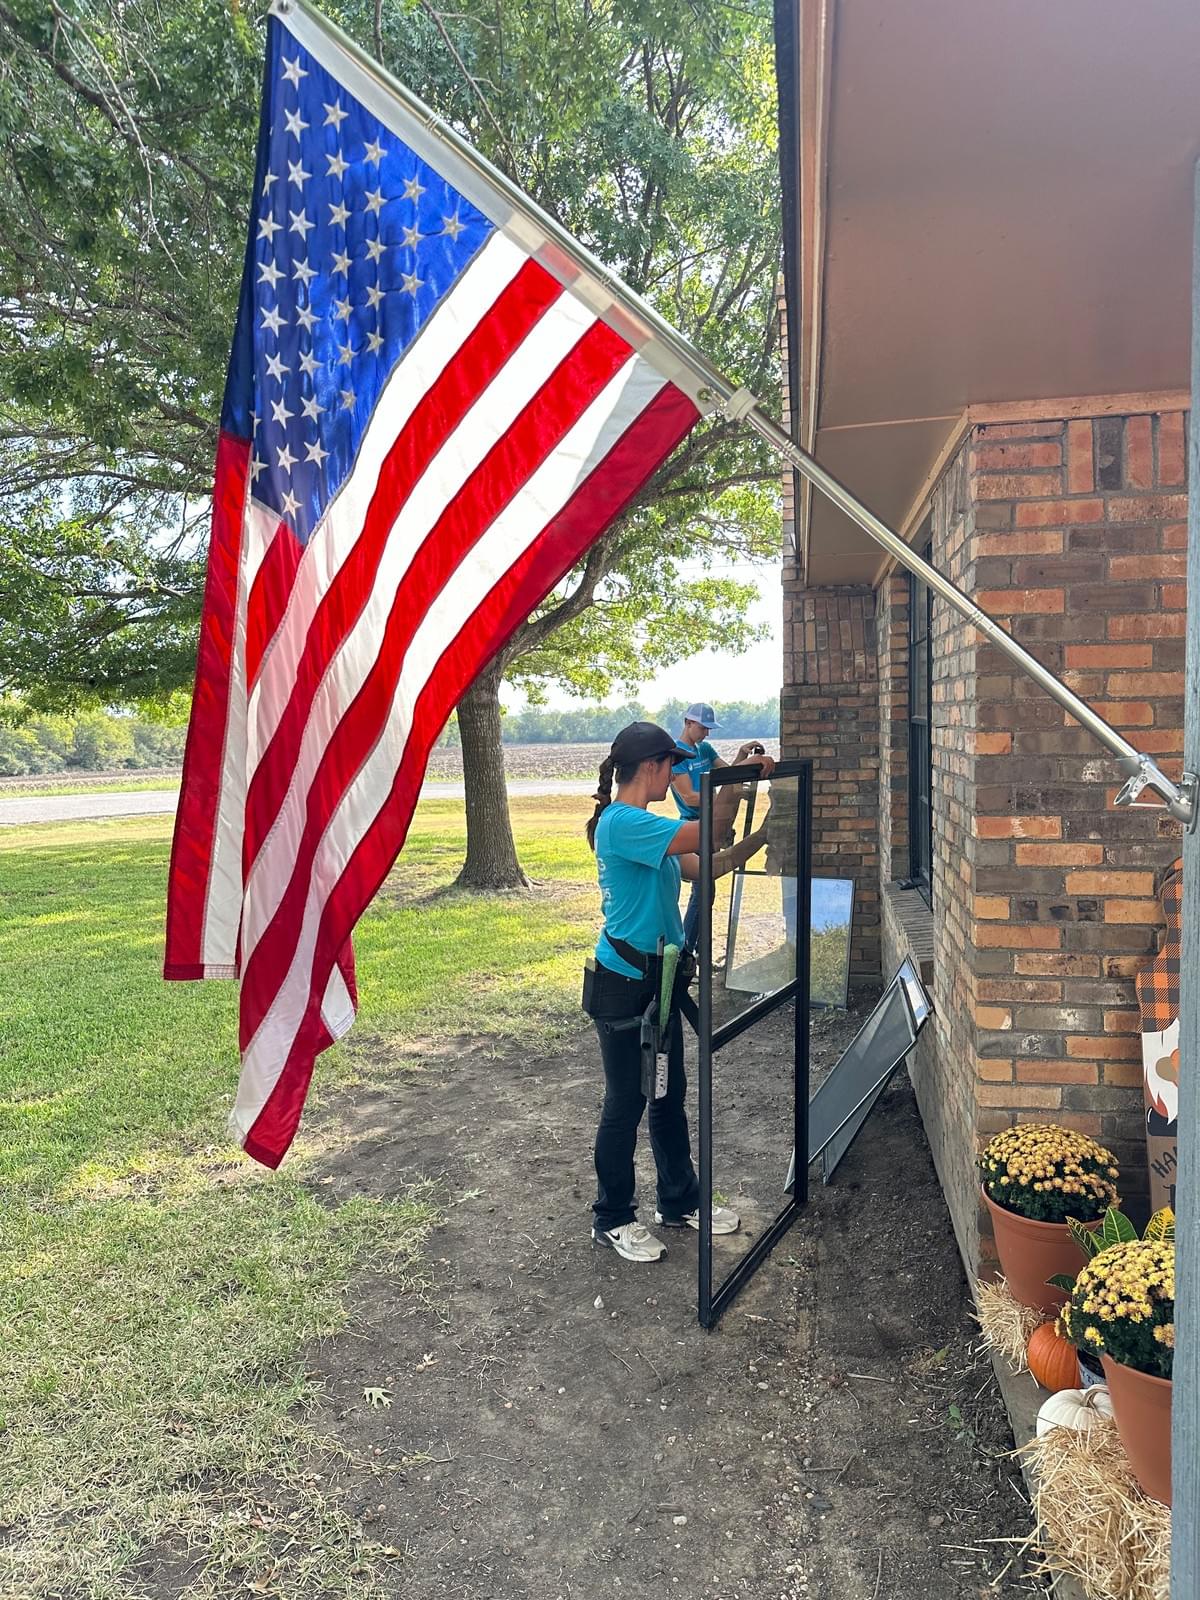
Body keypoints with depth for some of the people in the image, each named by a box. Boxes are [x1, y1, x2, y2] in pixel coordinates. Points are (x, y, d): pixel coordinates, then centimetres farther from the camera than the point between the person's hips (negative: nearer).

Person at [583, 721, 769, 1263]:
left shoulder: (646, 826, 10)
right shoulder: (621, 823, -21)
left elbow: (701, 867, 12)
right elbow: (702, 834, -28)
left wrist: (758, 839, 5)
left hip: (657, 978, 9)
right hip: (622, 984, -9)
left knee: (669, 1093, 19)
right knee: (626, 1102, 5)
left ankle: (680, 1201, 35)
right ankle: (612, 1220, 23)